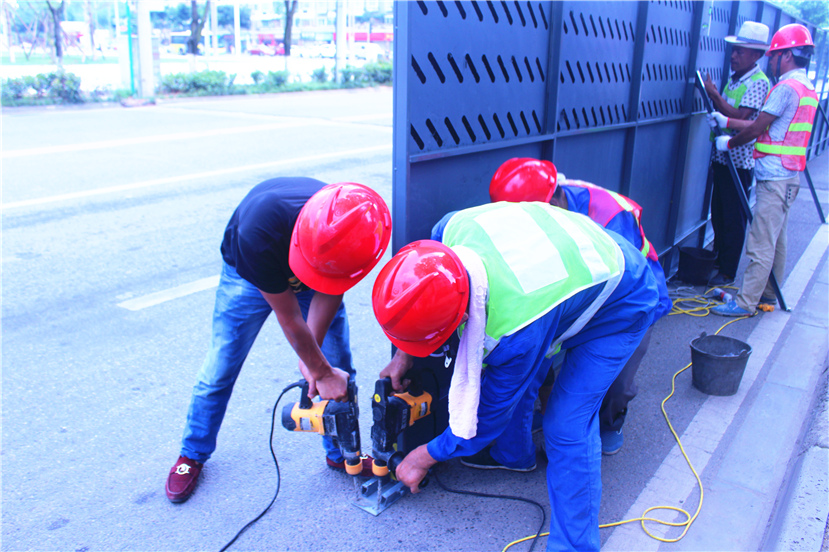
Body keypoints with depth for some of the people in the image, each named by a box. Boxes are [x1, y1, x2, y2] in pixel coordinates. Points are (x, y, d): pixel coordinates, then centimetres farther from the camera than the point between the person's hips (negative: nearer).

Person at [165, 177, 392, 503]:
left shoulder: (357, 231, -36)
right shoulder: (257, 233, -45)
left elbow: (328, 294, -20)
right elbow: (288, 317, -32)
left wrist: (310, 361, -22)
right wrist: (318, 369, -22)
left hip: (321, 281, 3)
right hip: (249, 277, -2)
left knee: (340, 371, -1)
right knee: (219, 371, 4)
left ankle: (341, 453, 22)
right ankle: (192, 454, 28)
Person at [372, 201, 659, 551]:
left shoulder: (518, 330, -44)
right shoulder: (452, 229, -27)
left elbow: (491, 413, -23)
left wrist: (424, 458, -9)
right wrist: (404, 353, 0)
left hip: (621, 304, -7)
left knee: (567, 425, -13)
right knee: (515, 376, 13)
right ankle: (512, 453, 42)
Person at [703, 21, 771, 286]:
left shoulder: (759, 82, -12)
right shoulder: (733, 77, 13)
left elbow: (740, 117, -22)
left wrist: (715, 94, -18)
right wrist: (716, 118, 3)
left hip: (739, 160, -8)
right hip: (721, 156, 8)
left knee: (734, 218, -1)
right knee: (718, 214, 16)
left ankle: (727, 273, 7)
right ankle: (717, 261, 30)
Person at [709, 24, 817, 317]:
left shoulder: (787, 87, -15)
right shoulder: (807, 88, 16)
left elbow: (756, 129, -14)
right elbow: (764, 126, 17)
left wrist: (729, 143, 3)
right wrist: (726, 121, 20)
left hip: (775, 177, -10)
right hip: (790, 175, 10)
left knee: (760, 243, -8)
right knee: (775, 239, 16)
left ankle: (746, 302, -5)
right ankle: (768, 293, 25)